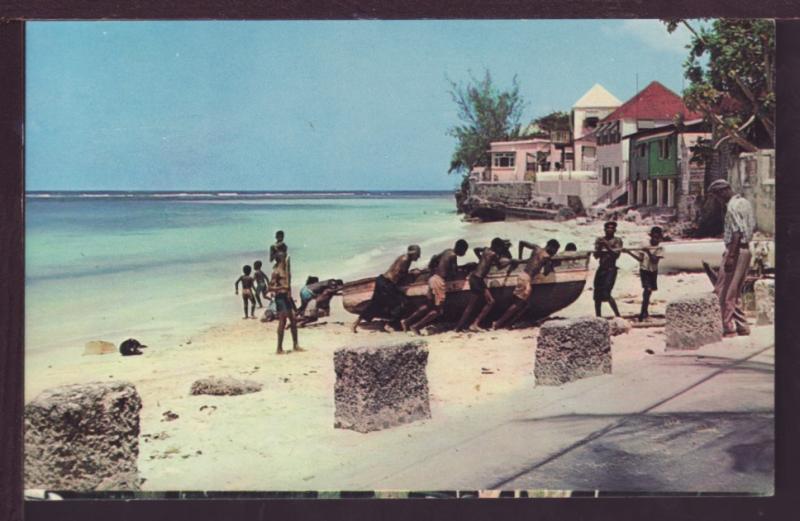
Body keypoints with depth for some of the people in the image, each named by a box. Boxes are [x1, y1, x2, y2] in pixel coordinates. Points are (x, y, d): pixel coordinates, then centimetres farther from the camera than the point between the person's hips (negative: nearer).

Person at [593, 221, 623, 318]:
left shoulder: (617, 241, -2)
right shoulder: (600, 240, 9)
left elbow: (616, 255, -12)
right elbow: (596, 256, 5)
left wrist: (607, 246, -21)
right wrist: (600, 247, -12)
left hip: (611, 270, -5)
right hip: (601, 269, 5)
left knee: (606, 294, -17)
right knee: (597, 295, 6)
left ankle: (618, 315, -10)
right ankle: (598, 316, 15)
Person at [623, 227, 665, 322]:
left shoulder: (660, 249, -6)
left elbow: (654, 260, -18)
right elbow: (640, 258, -8)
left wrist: (648, 252, -31)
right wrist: (629, 252, -19)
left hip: (653, 271, 1)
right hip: (644, 270, -1)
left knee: (649, 291, 8)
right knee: (647, 289, -14)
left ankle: (645, 312, 22)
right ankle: (644, 312, -13)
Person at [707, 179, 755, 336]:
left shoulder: (732, 207, -16)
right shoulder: (745, 202, 13)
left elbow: (737, 233, -22)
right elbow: (752, 228, 18)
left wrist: (730, 256, -22)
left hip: (735, 250, -10)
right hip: (746, 249, 10)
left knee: (724, 292, -3)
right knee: (734, 292, 16)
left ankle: (728, 327, 0)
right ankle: (742, 326, 17)